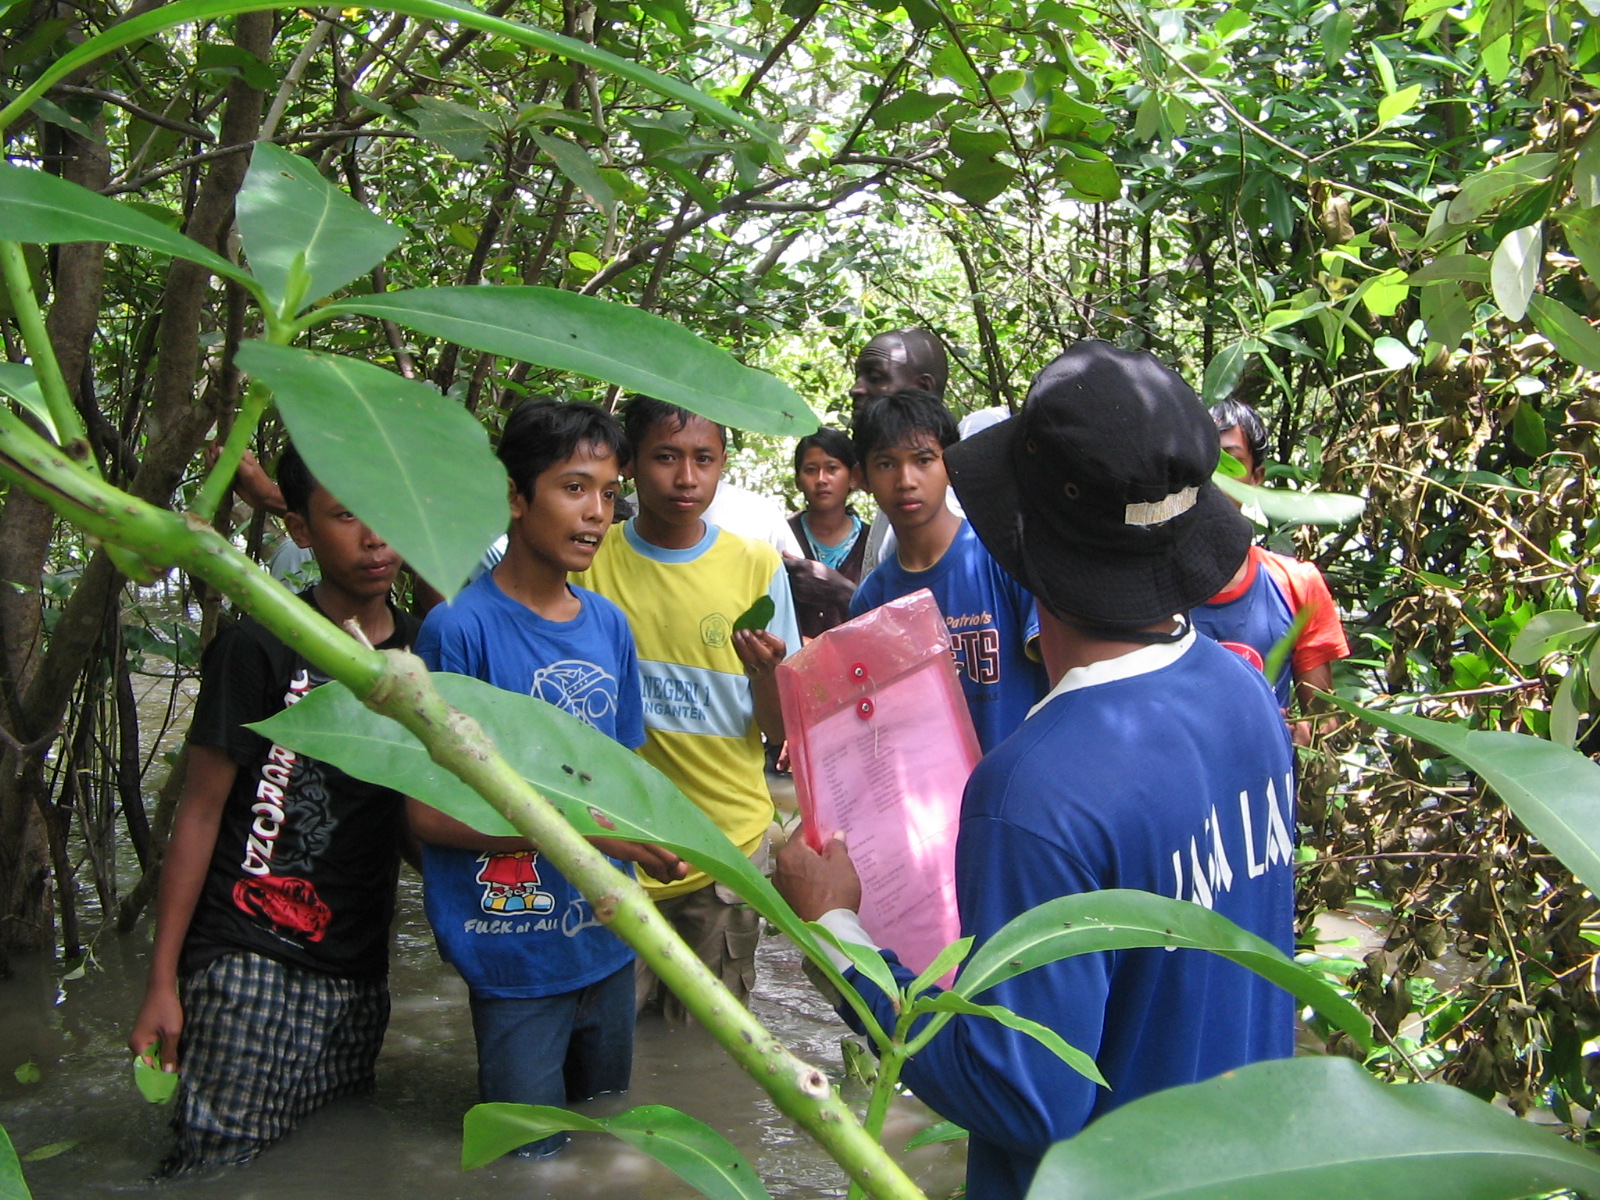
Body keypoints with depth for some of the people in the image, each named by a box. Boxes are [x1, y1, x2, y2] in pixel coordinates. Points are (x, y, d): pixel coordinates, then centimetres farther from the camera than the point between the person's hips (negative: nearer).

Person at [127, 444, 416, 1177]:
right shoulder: (260, 649, -8)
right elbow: (200, 811, -7)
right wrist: (162, 981, -8)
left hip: (358, 969, 5)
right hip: (250, 959, -5)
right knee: (222, 1164, -6)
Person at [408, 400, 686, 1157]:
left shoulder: (609, 625, 4)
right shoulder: (461, 627, -15)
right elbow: (429, 810, -16)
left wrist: (649, 834, -3)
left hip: (609, 944, 6)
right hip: (517, 962, -6)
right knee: (530, 1162, 10)